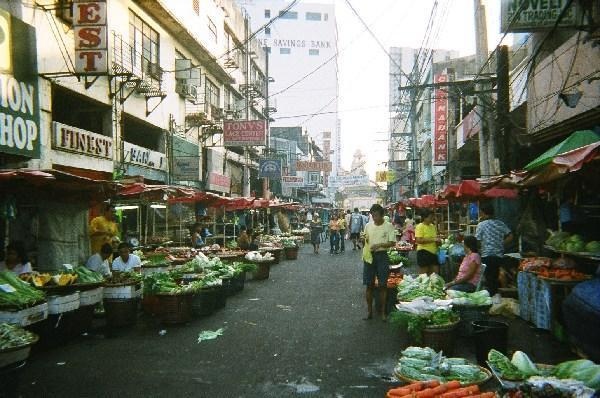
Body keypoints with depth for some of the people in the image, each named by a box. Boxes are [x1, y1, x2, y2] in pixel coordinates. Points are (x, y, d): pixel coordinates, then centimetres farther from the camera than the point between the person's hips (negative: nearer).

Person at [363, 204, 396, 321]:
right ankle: (369, 310, 16)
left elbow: (392, 243, -7)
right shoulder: (368, 226, 7)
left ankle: (383, 311, 14)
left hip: (382, 255, -3)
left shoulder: (389, 226, -4)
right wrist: (364, 240, -9)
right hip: (369, 255, 3)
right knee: (369, 285, 6)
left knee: (383, 285, 3)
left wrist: (379, 245, -21)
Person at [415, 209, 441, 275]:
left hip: (433, 252, 8)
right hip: (424, 252, -8)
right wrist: (433, 239, -21)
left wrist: (438, 241, 4)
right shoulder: (420, 227, -9)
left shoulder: (433, 226, 14)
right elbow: (418, 240, -20)